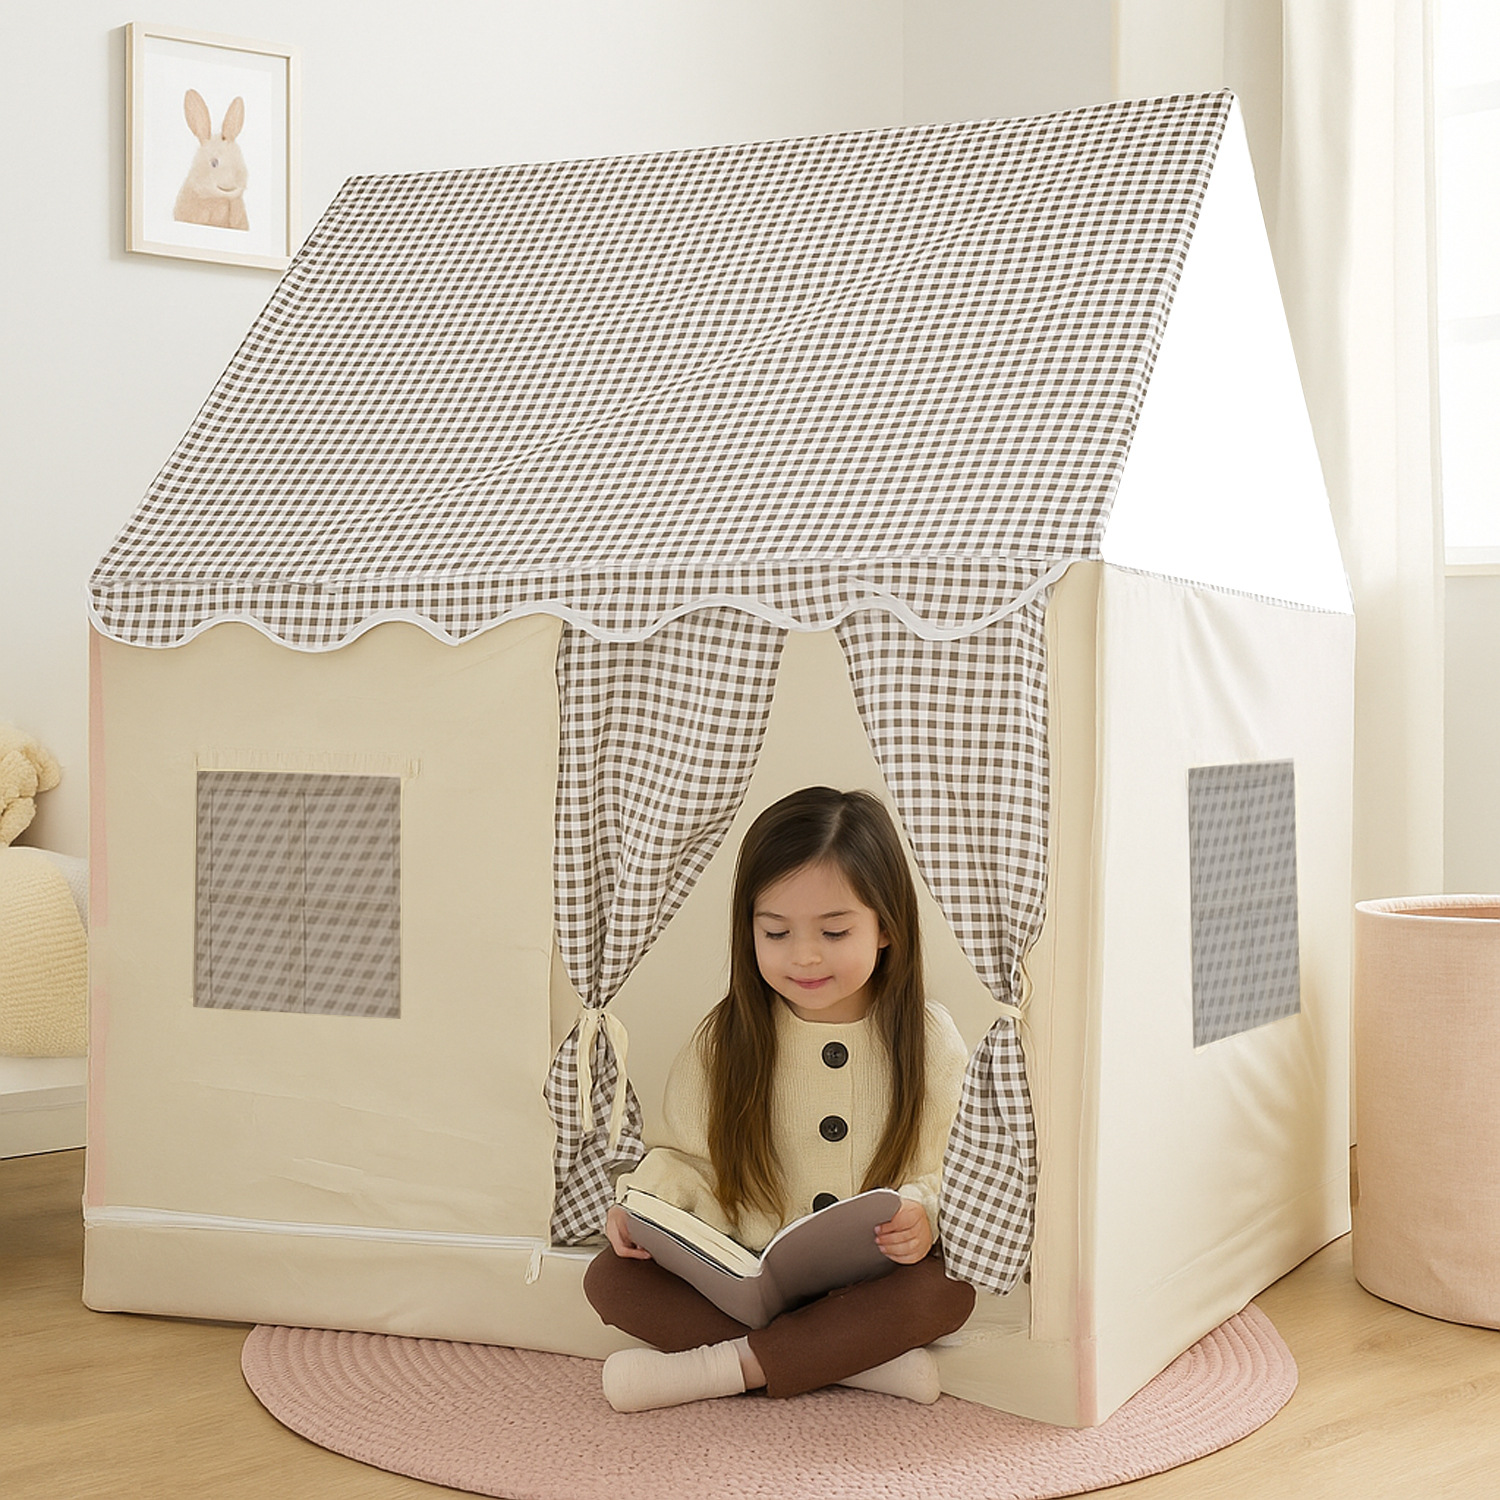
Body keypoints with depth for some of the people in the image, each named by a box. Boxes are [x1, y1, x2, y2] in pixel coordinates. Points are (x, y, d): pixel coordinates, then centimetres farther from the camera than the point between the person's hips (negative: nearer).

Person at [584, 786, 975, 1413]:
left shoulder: (929, 1041, -4)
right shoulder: (722, 1042, 0)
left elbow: (951, 1171, -2)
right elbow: (685, 1156, 7)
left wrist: (923, 1215, -24)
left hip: (871, 1286, -2)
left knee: (946, 1289, -32)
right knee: (609, 1277, -19)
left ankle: (721, 1368, -25)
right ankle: (858, 1360, -25)